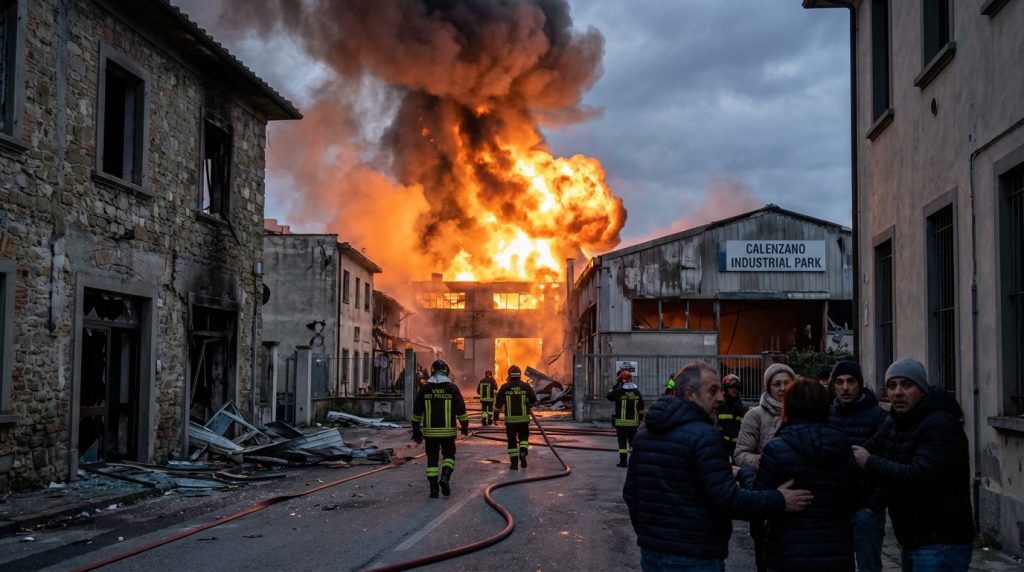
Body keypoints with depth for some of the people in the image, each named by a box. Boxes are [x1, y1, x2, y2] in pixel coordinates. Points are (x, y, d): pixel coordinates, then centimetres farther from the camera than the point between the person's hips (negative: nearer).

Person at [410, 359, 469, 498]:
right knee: (449, 455, 15)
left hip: (430, 431, 1)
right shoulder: (452, 388, -3)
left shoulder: (424, 389, 1)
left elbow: (417, 412, 5)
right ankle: (445, 477, -10)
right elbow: (461, 410, -4)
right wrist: (465, 426, 9)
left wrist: (416, 431, 13)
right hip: (448, 431, -1)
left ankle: (433, 488, 6)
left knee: (432, 458, 10)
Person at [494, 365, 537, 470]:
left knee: (512, 440, 9)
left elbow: (498, 402, 0)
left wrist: (496, 413, 13)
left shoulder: (505, 387, -2)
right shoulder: (525, 386, -1)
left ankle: (514, 462, 7)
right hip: (523, 418, 0)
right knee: (524, 437, 17)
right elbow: (533, 399, -5)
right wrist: (528, 405, 16)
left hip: (510, 419, 0)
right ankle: (523, 452, -10)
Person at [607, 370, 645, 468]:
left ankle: (623, 461, 0)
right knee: (633, 441, 12)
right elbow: (641, 408, 9)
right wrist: (640, 419, 18)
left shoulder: (618, 392, -9)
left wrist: (615, 386, 13)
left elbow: (609, 396, 11)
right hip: (634, 422, 3)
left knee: (622, 441, 1)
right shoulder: (637, 392, 4)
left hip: (621, 422, -3)